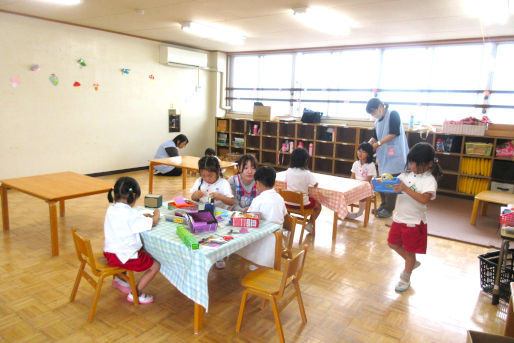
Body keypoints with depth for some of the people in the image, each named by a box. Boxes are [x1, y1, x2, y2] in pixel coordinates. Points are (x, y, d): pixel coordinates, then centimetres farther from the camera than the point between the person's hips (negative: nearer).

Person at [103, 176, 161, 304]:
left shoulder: (111, 209, 2)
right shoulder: (130, 214, -23)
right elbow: (153, 222, -17)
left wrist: (141, 217, 10)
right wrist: (156, 215, 3)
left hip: (110, 252, 9)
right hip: (124, 256, -9)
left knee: (143, 251, 34)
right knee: (155, 265, 3)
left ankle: (119, 279, 40)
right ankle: (136, 294, 9)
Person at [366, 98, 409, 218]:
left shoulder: (393, 115, -7)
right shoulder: (377, 122, 14)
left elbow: (394, 133, -16)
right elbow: (375, 137, 19)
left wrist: (378, 143, -17)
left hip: (394, 155, -7)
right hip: (383, 155, 7)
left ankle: (388, 209, 5)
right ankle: (383, 205, 24)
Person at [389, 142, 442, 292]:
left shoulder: (429, 180, -16)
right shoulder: (406, 174, 2)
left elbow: (424, 199, -30)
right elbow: (394, 186, 2)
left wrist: (406, 189, -34)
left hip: (414, 222, -6)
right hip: (399, 218, 6)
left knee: (410, 251, 10)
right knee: (393, 243, 19)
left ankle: (405, 278, 32)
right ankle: (412, 263, 43)